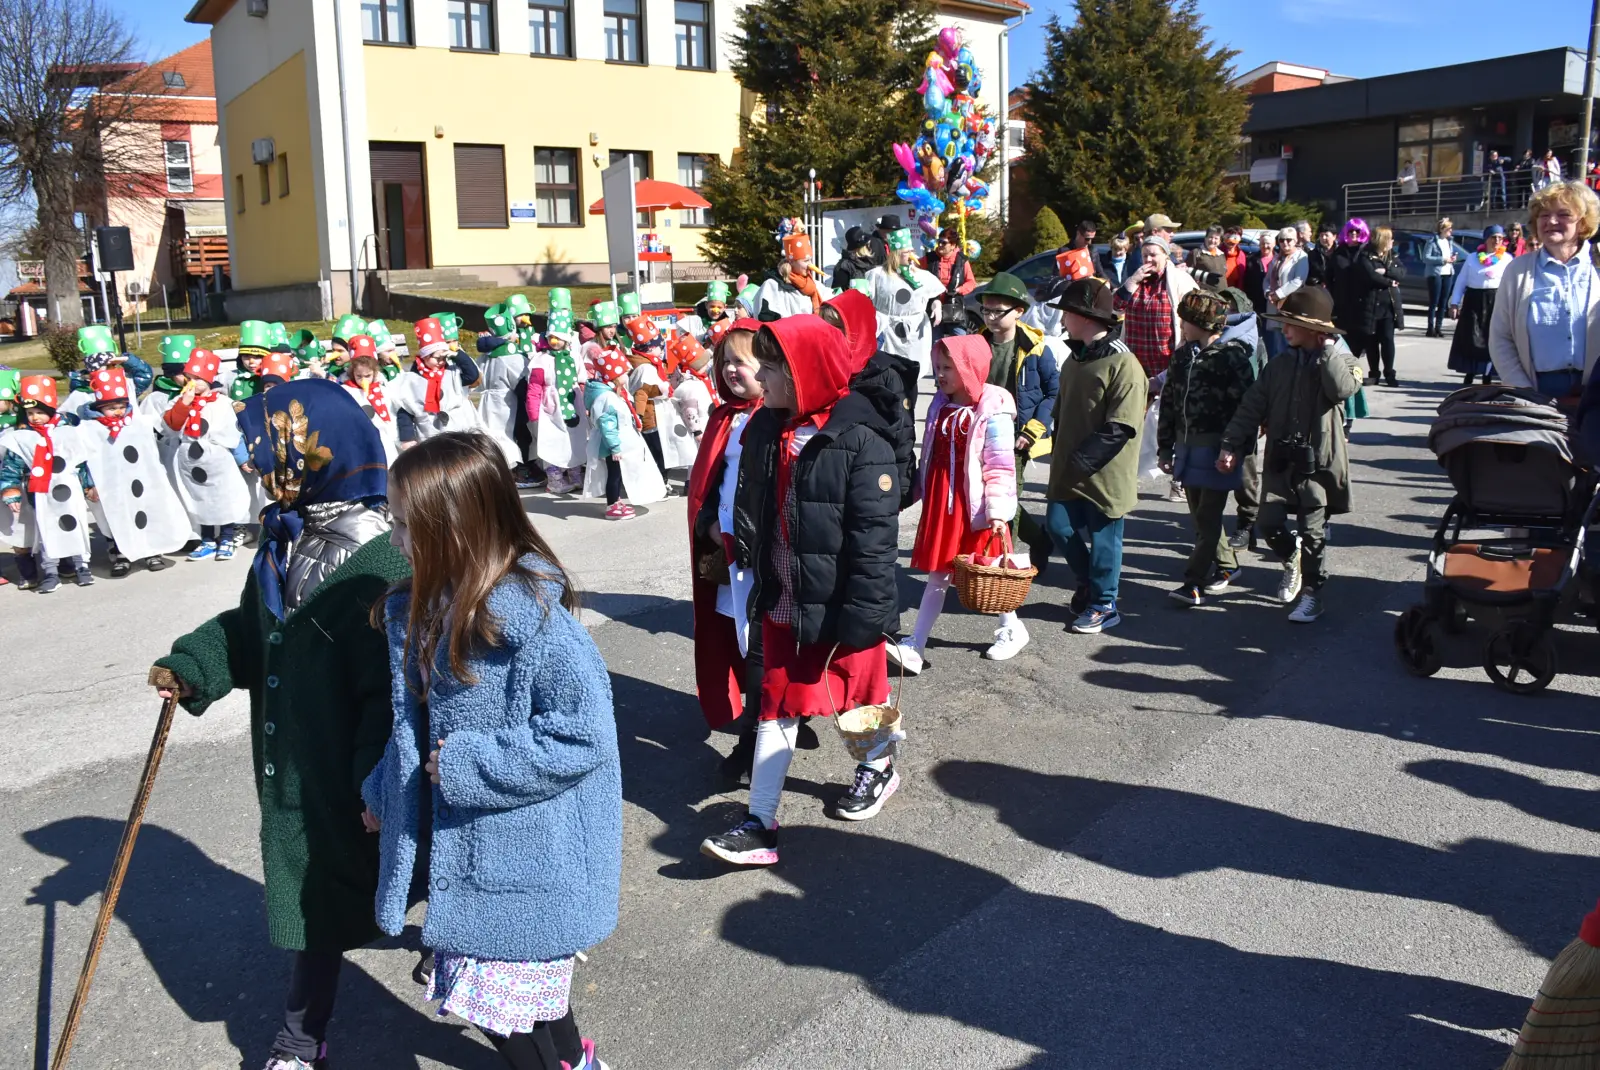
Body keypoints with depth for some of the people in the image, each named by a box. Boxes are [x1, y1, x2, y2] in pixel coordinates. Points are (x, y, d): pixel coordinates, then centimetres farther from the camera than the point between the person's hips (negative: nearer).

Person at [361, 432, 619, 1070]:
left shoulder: (533, 620, -26)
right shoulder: (426, 607, 1)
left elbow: (583, 736, -26)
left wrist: (468, 764, -22)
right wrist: (383, 793, 18)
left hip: (523, 855, -8)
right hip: (464, 844, 8)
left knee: (505, 1006, 4)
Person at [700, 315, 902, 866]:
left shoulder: (859, 438, -20)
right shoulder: (764, 429, 2)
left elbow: (875, 533, -20)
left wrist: (863, 612, -20)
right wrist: (751, 562, 11)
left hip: (838, 603, -6)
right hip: (782, 599, 6)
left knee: (858, 688, 16)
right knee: (776, 703, 7)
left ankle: (879, 764, 46)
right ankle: (760, 825, 13)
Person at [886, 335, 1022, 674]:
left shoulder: (992, 413, -14)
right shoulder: (940, 405, 7)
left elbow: (1000, 466, -16)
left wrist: (998, 510, -20)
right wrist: (922, 492, 18)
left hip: (973, 505, -6)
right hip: (940, 502, 6)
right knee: (936, 573, 7)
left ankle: (1012, 629, 33)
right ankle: (915, 646, 6)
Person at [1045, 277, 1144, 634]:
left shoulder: (1124, 365, -17)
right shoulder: (1075, 359, 10)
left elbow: (1120, 428, -21)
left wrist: (1081, 460, -22)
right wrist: (1060, 455, 10)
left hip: (1106, 474, -8)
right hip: (1070, 471, 8)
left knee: (1102, 538, 3)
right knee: (1059, 525, 9)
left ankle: (1103, 605, 19)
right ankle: (1088, 582, 33)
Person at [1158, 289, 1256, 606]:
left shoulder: (1232, 356, -11)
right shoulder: (1182, 356, 10)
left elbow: (1245, 407, -13)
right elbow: (1168, 404, 12)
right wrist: (1165, 447, 11)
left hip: (1216, 448, -7)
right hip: (1187, 447, 7)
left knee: (1208, 517, -4)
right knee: (1200, 514, 14)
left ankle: (1194, 580, -5)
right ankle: (1226, 565, 30)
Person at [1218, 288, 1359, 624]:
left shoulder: (1340, 361, -1)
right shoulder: (1279, 364, 8)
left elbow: (1341, 389, -25)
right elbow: (1252, 406, 6)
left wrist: (1327, 348, -16)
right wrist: (1230, 445, -1)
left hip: (1318, 461, -3)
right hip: (1280, 459, 4)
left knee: (1313, 531, 0)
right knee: (1268, 522, -2)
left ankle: (1311, 592, 16)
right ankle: (1291, 559, 30)